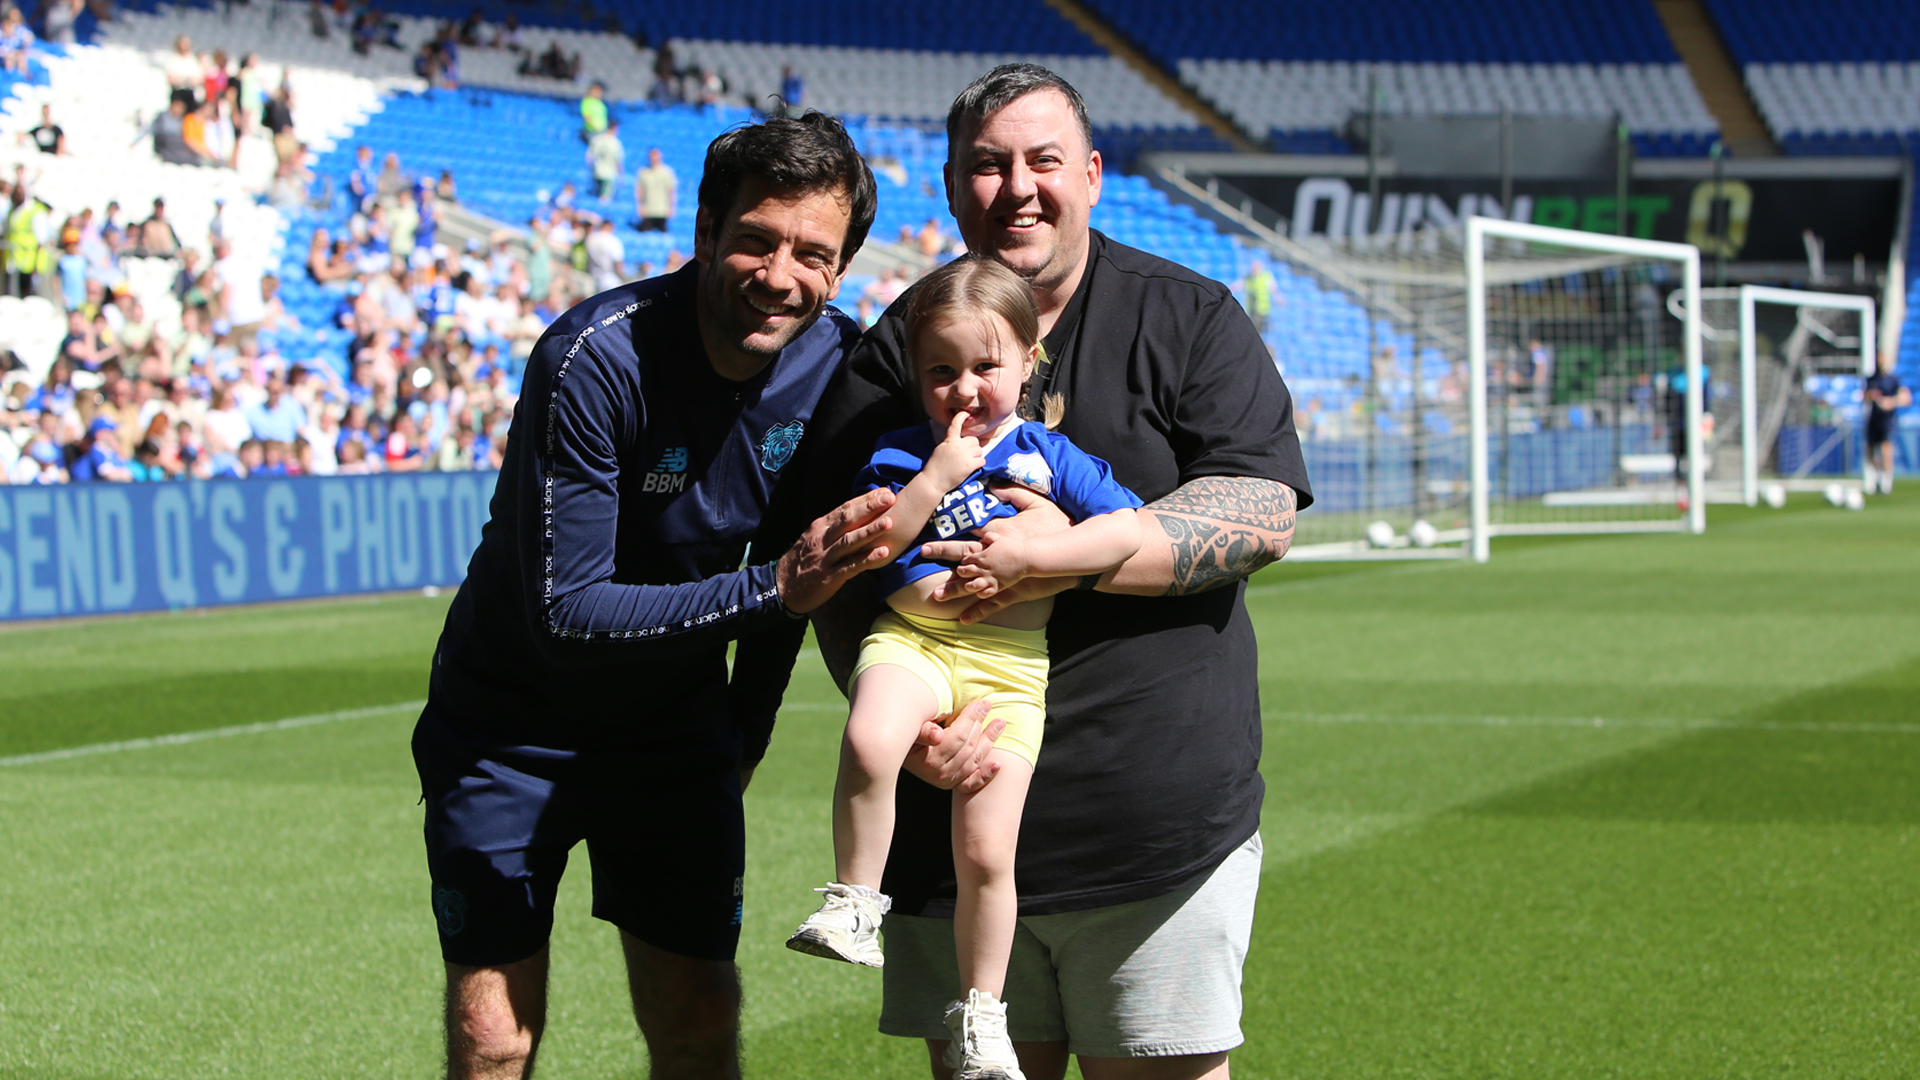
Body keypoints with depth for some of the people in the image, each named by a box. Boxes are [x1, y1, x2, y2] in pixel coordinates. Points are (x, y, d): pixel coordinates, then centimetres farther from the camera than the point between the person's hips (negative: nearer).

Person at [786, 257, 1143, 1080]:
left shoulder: (1046, 453, 8)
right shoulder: (903, 455, 12)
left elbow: (1129, 530, -1)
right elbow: (869, 548, 1)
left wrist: (1024, 557, -9)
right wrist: (940, 475, -7)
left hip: (1009, 663, -1)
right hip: (913, 640, 1)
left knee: (985, 850, -6)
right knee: (868, 745, -35)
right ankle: (854, 901, -15)